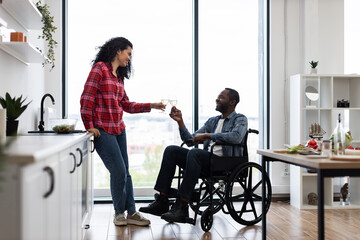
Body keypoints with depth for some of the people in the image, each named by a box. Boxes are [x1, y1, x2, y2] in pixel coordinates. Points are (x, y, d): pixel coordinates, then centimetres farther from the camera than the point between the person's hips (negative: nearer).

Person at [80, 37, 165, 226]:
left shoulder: (118, 76, 17)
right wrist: (89, 126, -13)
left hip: (119, 129, 8)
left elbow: (127, 105, 17)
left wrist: (151, 106, 13)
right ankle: (119, 213, 12)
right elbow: (86, 98, -12)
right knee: (118, 172, -6)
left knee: (125, 173, 7)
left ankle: (131, 213, 15)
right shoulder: (100, 68, -6)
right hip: (103, 131, -8)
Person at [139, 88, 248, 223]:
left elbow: (237, 137, -20)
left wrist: (207, 135, -17)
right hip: (206, 159, 7)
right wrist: (180, 121, 7)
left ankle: (182, 207, -36)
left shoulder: (240, 119, 4)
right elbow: (190, 139, 20)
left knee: (194, 153, -34)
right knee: (171, 150, -9)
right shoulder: (212, 121, 25)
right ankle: (162, 201, -15)